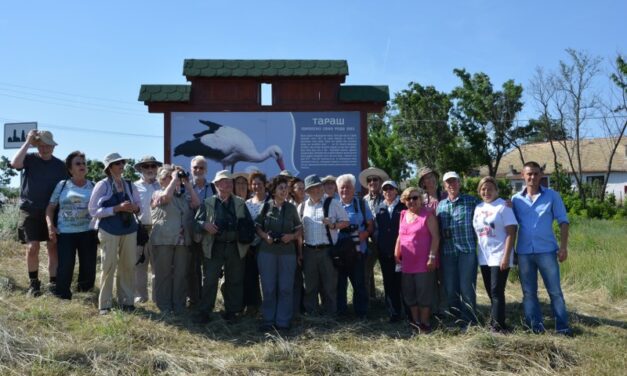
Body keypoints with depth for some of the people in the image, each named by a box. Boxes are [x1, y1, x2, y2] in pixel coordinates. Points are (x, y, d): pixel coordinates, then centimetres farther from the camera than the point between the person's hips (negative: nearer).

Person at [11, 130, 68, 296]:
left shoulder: (60, 165, 5)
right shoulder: (29, 158, 0)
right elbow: (15, 163, -22)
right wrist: (28, 142, -18)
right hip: (30, 212, -2)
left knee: (53, 248, 2)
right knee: (33, 247, -5)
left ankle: (54, 283, 12)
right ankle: (33, 282, 13)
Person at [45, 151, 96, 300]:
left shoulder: (93, 186, 7)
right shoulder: (62, 185, 4)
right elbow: (50, 207, 7)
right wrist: (50, 226, -7)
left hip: (88, 232, 2)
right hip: (65, 232, -1)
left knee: (88, 265, 4)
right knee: (65, 266, -6)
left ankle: (83, 290, 24)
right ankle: (62, 297, 7)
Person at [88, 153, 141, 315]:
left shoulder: (129, 185, 7)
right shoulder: (102, 185, -7)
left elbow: (138, 204, 18)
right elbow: (94, 211, -10)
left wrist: (135, 207, -7)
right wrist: (117, 208, -19)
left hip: (129, 229, 4)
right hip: (109, 230, -4)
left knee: (128, 266, 9)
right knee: (109, 267, 1)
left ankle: (127, 301, 22)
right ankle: (105, 304, 13)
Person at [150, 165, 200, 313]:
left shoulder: (182, 196, 18)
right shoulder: (157, 194, 4)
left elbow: (196, 203, 2)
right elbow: (166, 196, -18)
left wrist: (187, 183, 5)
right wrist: (175, 178, -7)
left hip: (182, 241, 4)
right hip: (163, 240, -4)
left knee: (181, 274, 5)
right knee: (163, 274, 3)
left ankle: (179, 306, 14)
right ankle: (164, 306, 11)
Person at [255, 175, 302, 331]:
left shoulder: (291, 208, 7)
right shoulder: (265, 206, 4)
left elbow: (299, 230, 10)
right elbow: (258, 227, 8)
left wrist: (292, 236, -10)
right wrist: (265, 236, -11)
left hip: (288, 251, 1)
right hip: (267, 251, -1)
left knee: (286, 288, 2)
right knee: (268, 287, 3)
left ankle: (283, 321, 11)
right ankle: (268, 320, 14)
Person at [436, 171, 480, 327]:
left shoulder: (471, 201, 2)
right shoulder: (440, 205, 14)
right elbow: (436, 228, 19)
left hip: (467, 250, -4)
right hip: (447, 252, 4)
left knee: (467, 288, -1)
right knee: (450, 289, 8)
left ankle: (470, 322, 10)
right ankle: (456, 320, 23)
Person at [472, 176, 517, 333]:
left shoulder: (503, 206, -8)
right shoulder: (478, 208, 11)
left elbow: (511, 232, -12)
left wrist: (506, 256, -18)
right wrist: (476, 253, 10)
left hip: (499, 257, -6)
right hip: (484, 257, 6)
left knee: (496, 291, -7)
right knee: (490, 291, 12)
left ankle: (498, 324, -2)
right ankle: (494, 320, 21)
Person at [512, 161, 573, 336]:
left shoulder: (552, 196, 1)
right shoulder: (516, 199, 5)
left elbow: (563, 221, 1)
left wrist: (563, 247, -7)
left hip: (546, 250, -2)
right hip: (524, 252, 2)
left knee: (555, 290, 2)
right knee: (529, 291, 8)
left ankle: (562, 325, 9)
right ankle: (535, 324, 18)